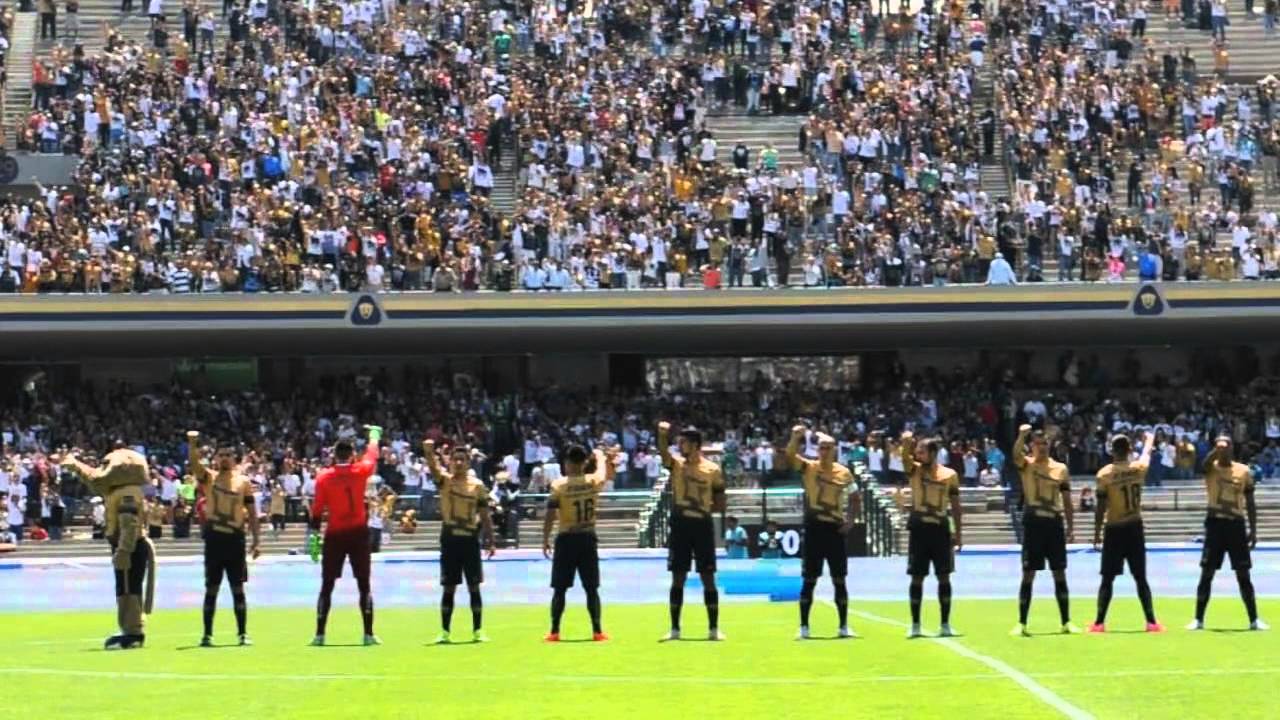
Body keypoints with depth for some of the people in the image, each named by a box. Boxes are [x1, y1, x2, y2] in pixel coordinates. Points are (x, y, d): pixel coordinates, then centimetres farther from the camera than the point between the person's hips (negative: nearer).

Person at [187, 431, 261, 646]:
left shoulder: (243, 482, 6)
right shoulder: (209, 478, 5)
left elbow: (252, 513, 8)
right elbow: (194, 463, -14)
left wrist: (255, 541, 3)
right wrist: (192, 444, -32)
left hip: (235, 539, 0)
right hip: (214, 538, 0)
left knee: (238, 588, 2)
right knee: (211, 588, 3)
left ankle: (243, 633, 6)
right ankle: (207, 634, 7)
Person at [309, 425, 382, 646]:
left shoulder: (323, 477, -4)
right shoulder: (360, 471, -3)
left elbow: (317, 510, -4)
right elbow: (372, 455, 18)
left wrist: (314, 537, 0)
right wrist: (374, 434, 37)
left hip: (334, 535, 0)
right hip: (358, 532, 0)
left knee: (327, 585, 5)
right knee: (364, 584, 4)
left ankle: (320, 634, 1)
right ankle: (368, 634, -2)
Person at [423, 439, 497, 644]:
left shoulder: (477, 485, 4)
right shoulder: (445, 480, 1)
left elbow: (485, 515, 7)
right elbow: (433, 468, -20)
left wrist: (490, 540, 1)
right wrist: (429, 452, -41)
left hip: (470, 539, 0)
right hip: (450, 540, 0)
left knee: (474, 587, 2)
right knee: (449, 588, 3)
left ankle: (477, 631, 8)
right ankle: (444, 632, 8)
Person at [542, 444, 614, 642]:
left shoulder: (559, 485, -8)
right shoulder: (593, 481, 0)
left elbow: (550, 516, -11)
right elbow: (604, 473, 25)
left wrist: (545, 540, -3)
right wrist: (600, 457, 43)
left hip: (566, 539, -2)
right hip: (587, 538, 2)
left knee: (559, 589, 4)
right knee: (591, 588, 8)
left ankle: (555, 632, 3)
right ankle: (597, 631, 5)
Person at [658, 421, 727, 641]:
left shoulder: (712, 470, 0)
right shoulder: (677, 464, 3)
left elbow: (720, 504, 4)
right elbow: (663, 452, -20)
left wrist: (702, 507, -8)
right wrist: (662, 435, -37)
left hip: (703, 526, -1)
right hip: (680, 525, 1)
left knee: (708, 578, 1)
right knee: (678, 578, 3)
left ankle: (714, 628, 6)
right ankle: (674, 629, 8)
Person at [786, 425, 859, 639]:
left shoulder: (844, 473, 3)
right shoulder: (809, 468, 0)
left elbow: (855, 499, 12)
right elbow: (790, 456, -17)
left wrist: (850, 521, -2)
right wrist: (796, 438, -34)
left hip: (835, 529, 1)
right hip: (814, 527, -1)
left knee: (839, 580, 4)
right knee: (809, 580, 0)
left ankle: (844, 626, 11)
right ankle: (804, 627, 4)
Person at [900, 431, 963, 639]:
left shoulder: (950, 475, 3)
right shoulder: (914, 470, 3)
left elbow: (955, 505, 7)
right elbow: (905, 458, -19)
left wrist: (958, 533, 4)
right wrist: (906, 443, -40)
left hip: (940, 528, 0)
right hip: (919, 528, 0)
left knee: (944, 576, 2)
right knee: (917, 577, 1)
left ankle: (945, 624, 9)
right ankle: (915, 625, 6)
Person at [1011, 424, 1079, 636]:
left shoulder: (1060, 468, 9)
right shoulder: (1026, 465, 1)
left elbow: (1066, 500, 11)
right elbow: (1016, 454, -24)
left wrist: (1070, 527, 6)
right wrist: (1022, 436, -41)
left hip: (1054, 523, 3)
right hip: (1033, 522, -3)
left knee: (1060, 573, 6)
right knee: (1028, 574, -1)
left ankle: (1066, 622, 12)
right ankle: (1021, 623, 3)